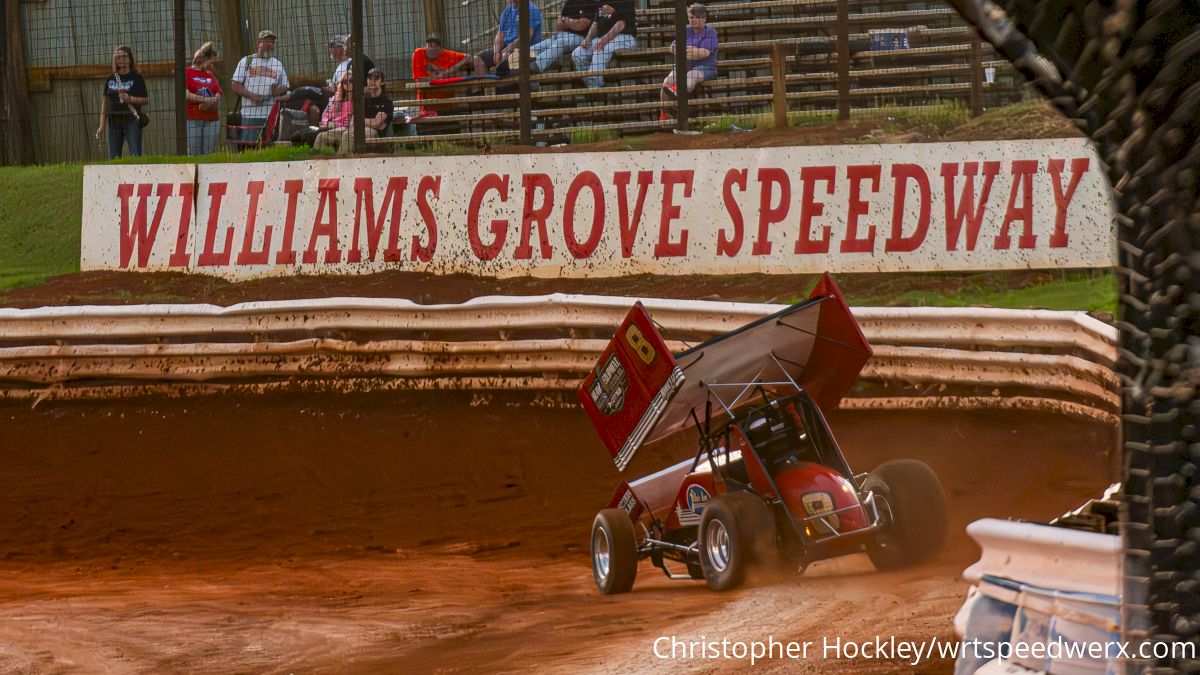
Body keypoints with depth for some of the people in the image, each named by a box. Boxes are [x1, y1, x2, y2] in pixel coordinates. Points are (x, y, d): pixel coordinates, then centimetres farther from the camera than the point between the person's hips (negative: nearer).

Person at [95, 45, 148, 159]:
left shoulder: (136, 78, 2)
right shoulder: (111, 79, 13)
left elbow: (146, 100, -1)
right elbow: (105, 103, 14)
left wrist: (130, 99, -19)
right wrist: (102, 125, 8)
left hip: (131, 120, -5)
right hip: (114, 121, 5)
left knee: (135, 156, -12)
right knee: (113, 157, 3)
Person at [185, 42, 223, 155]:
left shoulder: (211, 75, 17)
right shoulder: (187, 73, 1)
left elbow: (218, 97, 11)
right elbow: (185, 95, -11)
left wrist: (208, 104, -10)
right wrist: (207, 99, -13)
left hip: (212, 120, 5)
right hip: (192, 120, -5)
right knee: (194, 155, -7)